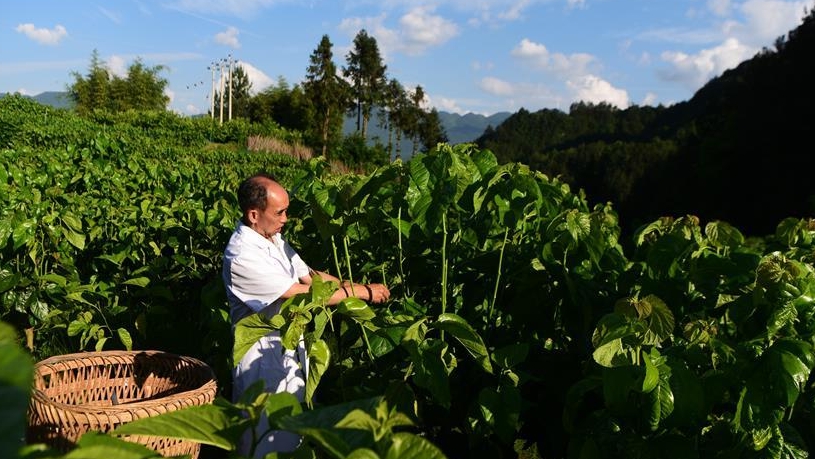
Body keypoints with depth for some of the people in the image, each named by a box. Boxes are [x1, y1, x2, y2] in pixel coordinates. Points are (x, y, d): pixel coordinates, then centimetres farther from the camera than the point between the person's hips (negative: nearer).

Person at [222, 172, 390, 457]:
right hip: (263, 355, -8)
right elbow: (305, 294, -25)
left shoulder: (273, 237, 1)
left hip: (291, 345, 8)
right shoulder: (242, 257, -27)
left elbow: (309, 275, 4)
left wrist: (360, 287, -6)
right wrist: (362, 292, -18)